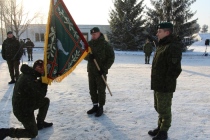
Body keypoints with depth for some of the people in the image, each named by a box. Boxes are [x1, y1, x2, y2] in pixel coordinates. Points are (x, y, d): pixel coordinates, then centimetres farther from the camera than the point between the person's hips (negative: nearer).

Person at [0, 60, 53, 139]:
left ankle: (40, 123, 26)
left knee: (46, 101, 13)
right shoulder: (29, 80, -34)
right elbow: (41, 95, -23)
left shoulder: (28, 74, -3)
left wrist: (42, 80, -9)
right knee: (33, 133, 8)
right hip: (23, 110, -9)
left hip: (26, 104, 9)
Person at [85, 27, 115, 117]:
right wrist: (89, 56, -14)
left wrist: (105, 68, -15)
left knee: (101, 90, 1)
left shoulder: (105, 44, -8)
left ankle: (101, 108, 14)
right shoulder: (89, 44, 6)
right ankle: (95, 106, 27)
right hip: (91, 70, 5)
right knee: (92, 89, 12)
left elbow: (111, 57, -8)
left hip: (101, 71, -5)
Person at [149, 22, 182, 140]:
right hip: (158, 84, 10)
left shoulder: (173, 47, -19)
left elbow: (174, 69, -23)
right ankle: (160, 127, 35)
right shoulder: (162, 46, 14)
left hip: (165, 86, -10)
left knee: (164, 109, 2)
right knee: (158, 108, 20)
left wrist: (166, 83, -20)